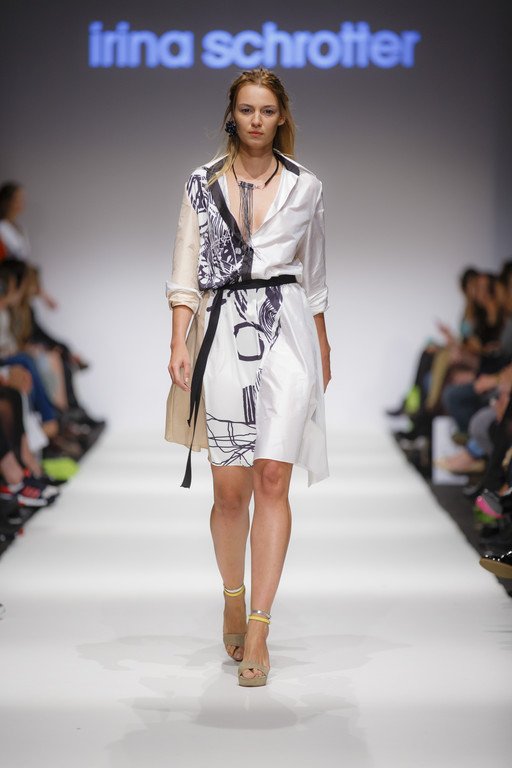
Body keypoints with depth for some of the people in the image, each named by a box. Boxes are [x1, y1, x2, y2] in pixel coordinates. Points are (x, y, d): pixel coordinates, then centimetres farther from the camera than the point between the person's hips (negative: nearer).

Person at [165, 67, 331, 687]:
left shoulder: (304, 188, 9)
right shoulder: (202, 184, 7)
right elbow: (185, 270, 3)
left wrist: (323, 348, 20)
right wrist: (179, 343, -7)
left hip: (287, 334, 0)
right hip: (224, 334, 0)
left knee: (272, 479, -8)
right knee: (230, 489, 1)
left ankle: (257, 631, -5)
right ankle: (233, 598, 28)